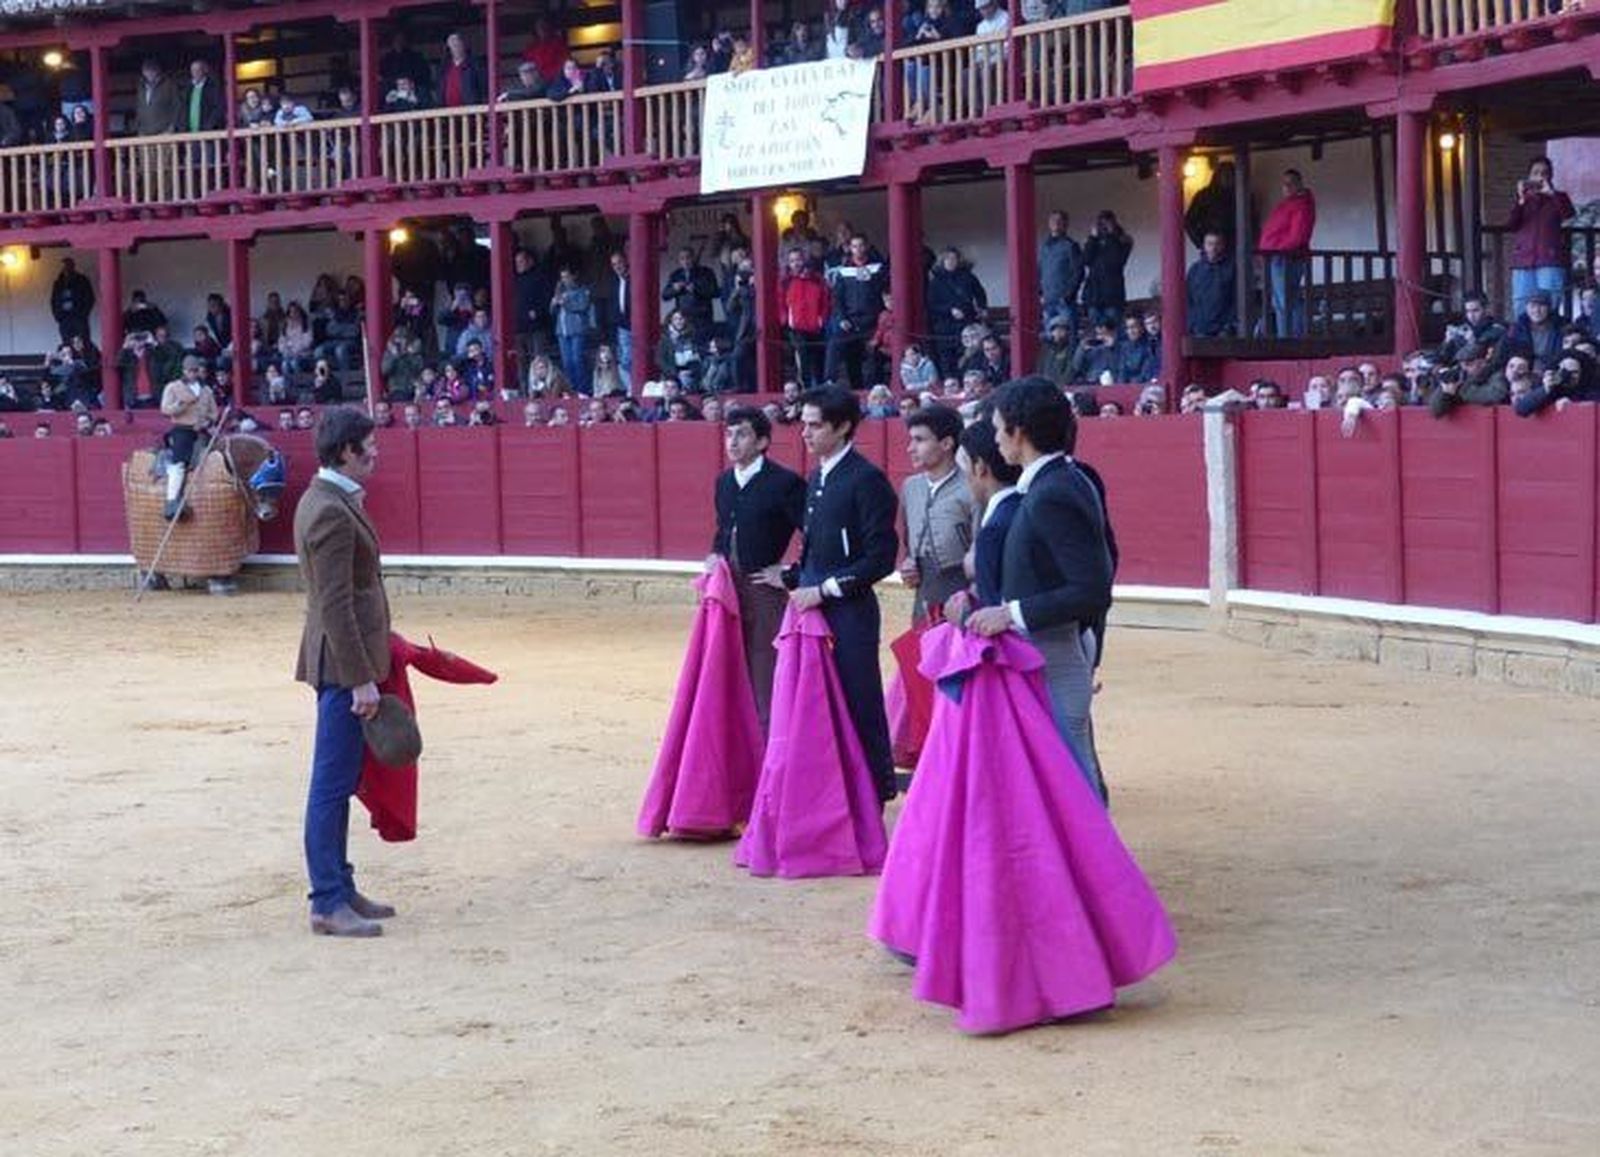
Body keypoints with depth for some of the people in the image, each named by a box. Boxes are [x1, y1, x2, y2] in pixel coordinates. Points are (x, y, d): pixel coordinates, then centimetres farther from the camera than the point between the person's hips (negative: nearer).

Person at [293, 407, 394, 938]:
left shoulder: (322, 501, 13)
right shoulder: (332, 513, -19)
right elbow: (336, 606, -22)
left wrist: (368, 665, 23)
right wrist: (361, 679, -21)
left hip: (344, 661, 11)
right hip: (344, 663, -11)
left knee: (340, 781, 16)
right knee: (332, 784, -5)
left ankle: (340, 889, 24)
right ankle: (328, 905, 0)